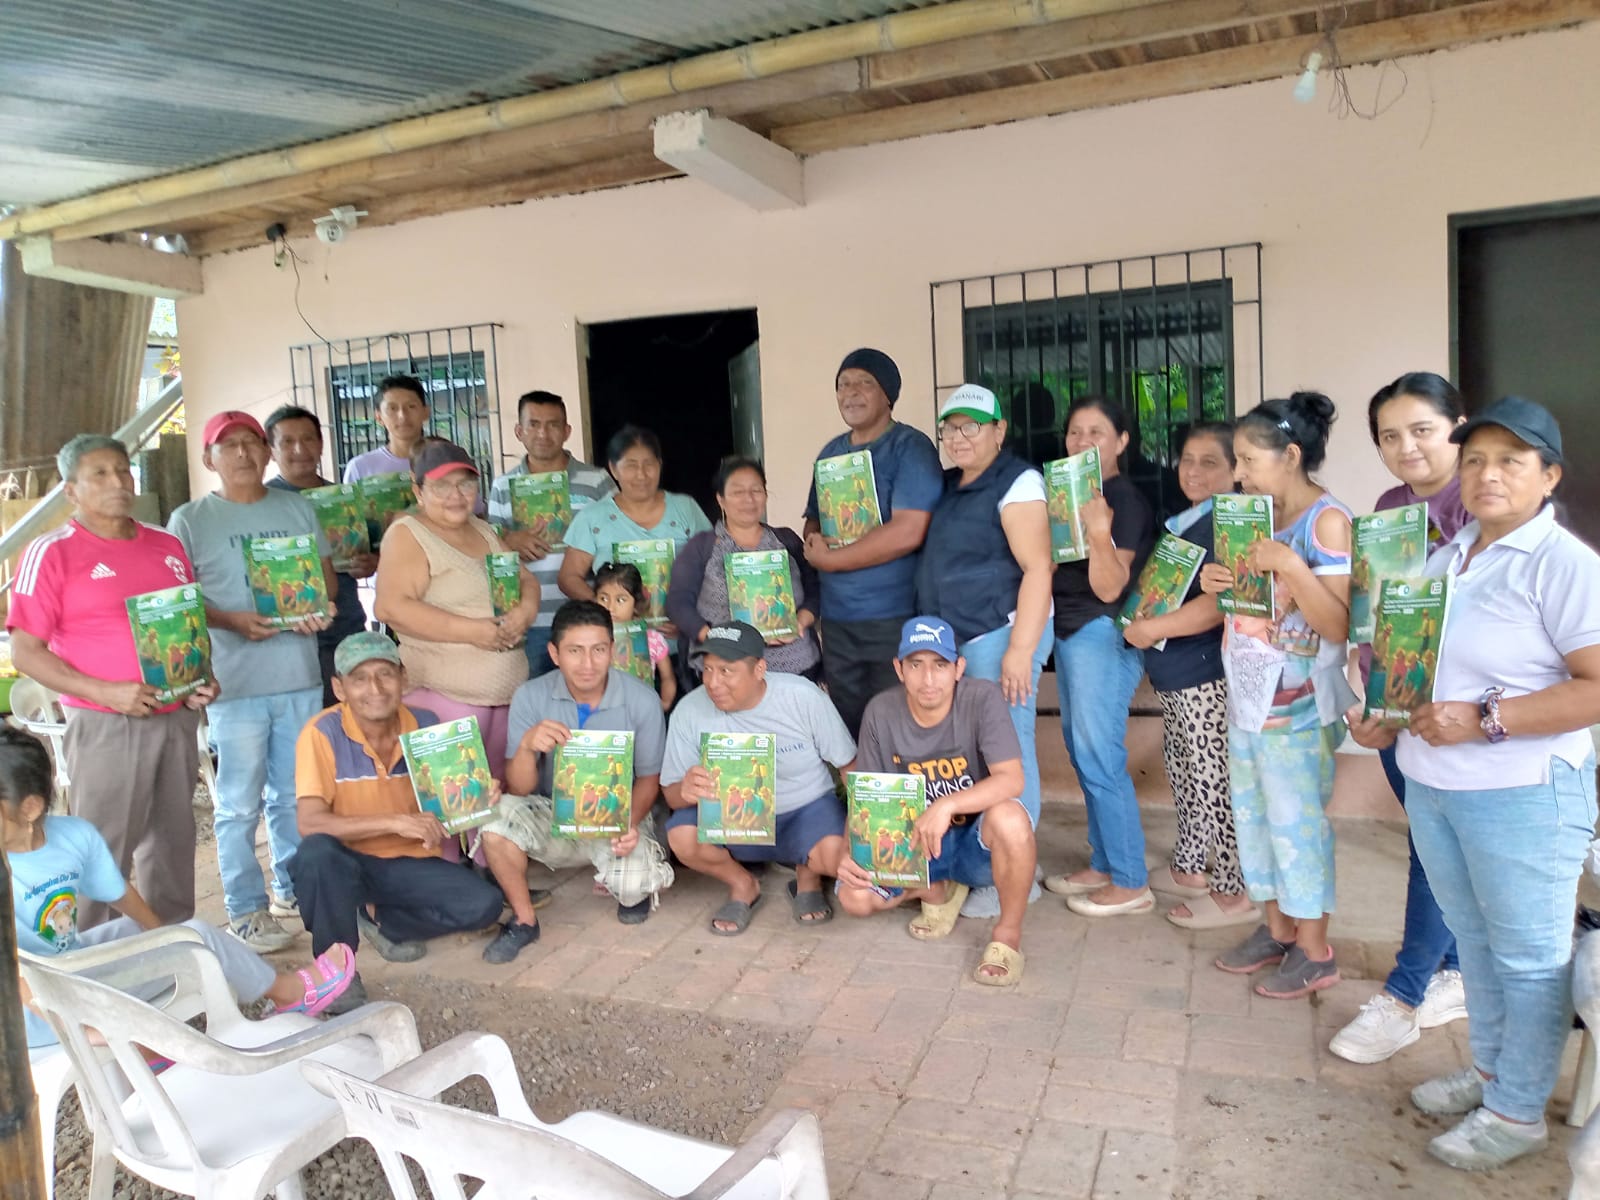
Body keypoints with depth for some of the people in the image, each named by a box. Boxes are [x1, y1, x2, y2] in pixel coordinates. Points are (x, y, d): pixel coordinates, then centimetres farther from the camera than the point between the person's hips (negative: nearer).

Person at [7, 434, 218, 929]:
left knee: (173, 843, 14)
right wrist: (105, 692, -19)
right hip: (105, 726, -5)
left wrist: (203, 679, 2)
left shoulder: (168, 545, 11)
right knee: (105, 852, 1)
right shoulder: (51, 553, -5)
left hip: (177, 718, 5)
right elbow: (26, 653, -8)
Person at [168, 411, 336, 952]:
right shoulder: (189, 520, 0)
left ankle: (292, 887, 29)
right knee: (240, 803, 2)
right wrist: (232, 620, -18)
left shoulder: (297, 508, 11)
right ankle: (246, 911, 14)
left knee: (296, 794, 14)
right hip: (233, 682, -3)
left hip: (300, 675, 4)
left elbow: (326, 576, 13)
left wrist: (317, 608, -8)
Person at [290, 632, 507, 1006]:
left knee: (485, 904, -18)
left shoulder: (427, 725, -6)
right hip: (347, 863, -3)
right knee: (317, 852, -37)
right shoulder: (323, 733, -18)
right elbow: (310, 823, -26)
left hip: (409, 864, 4)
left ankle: (380, 920, 8)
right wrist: (394, 822, -34)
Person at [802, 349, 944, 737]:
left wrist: (830, 559, -13)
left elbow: (907, 531, -20)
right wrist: (814, 541, -5)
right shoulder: (831, 453, 13)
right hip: (836, 620, 7)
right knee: (846, 730, 13)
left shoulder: (910, 447, -8)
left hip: (896, 618, -6)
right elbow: (814, 519, 21)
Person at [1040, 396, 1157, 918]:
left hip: (1102, 635, -9)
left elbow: (1109, 588, -20)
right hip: (1071, 632, 9)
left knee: (1100, 758, -6)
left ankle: (1131, 883, 5)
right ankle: (1103, 865, 24)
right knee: (1082, 752, 13)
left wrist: (1098, 531, -33)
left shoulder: (1125, 500, -13)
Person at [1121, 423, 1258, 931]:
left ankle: (1236, 892, 10)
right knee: (1185, 775, 19)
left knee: (1215, 782, -2)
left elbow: (1220, 603, -24)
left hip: (1208, 675, -10)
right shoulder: (1179, 523, 16)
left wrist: (1153, 629, -21)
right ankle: (1189, 869, 34)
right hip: (1174, 675, 10)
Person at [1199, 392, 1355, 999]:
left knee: (1296, 820, 2)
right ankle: (1276, 928, 30)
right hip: (1247, 696, 8)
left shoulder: (1327, 521, -14)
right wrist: (1215, 583, -2)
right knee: (1253, 814, 14)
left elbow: (1339, 625, -19)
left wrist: (1289, 566, -29)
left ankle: (1314, 950, 17)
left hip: (1298, 704, -8)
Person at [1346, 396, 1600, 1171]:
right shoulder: (1447, 557, 9)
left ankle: (1518, 1113, 25)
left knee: (1529, 957, 9)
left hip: (1522, 795, -7)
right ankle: (1490, 1070, 39)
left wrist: (1483, 721, -23)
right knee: (1472, 940, 21)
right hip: (1430, 786, 7)